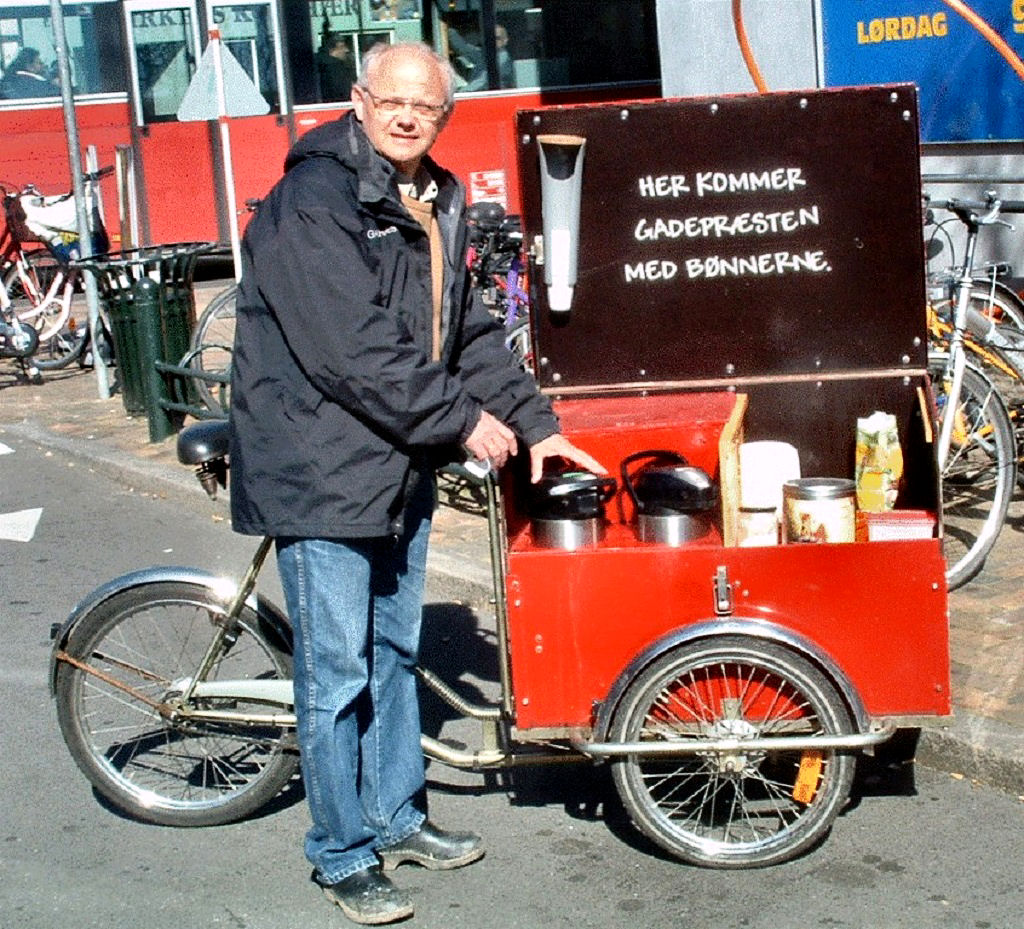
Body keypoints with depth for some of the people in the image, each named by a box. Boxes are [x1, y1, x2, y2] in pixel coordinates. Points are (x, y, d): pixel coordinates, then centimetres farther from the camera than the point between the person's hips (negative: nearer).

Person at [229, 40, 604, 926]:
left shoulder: (438, 204, 12)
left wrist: (534, 421, 7)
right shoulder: (313, 199, -16)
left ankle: (396, 817, 34)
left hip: (402, 466, 9)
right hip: (322, 467, -8)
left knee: (394, 651, 18)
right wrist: (460, 420, -18)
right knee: (338, 670, 0)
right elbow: (350, 349, -23)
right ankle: (345, 857, 14)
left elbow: (470, 330, 16)